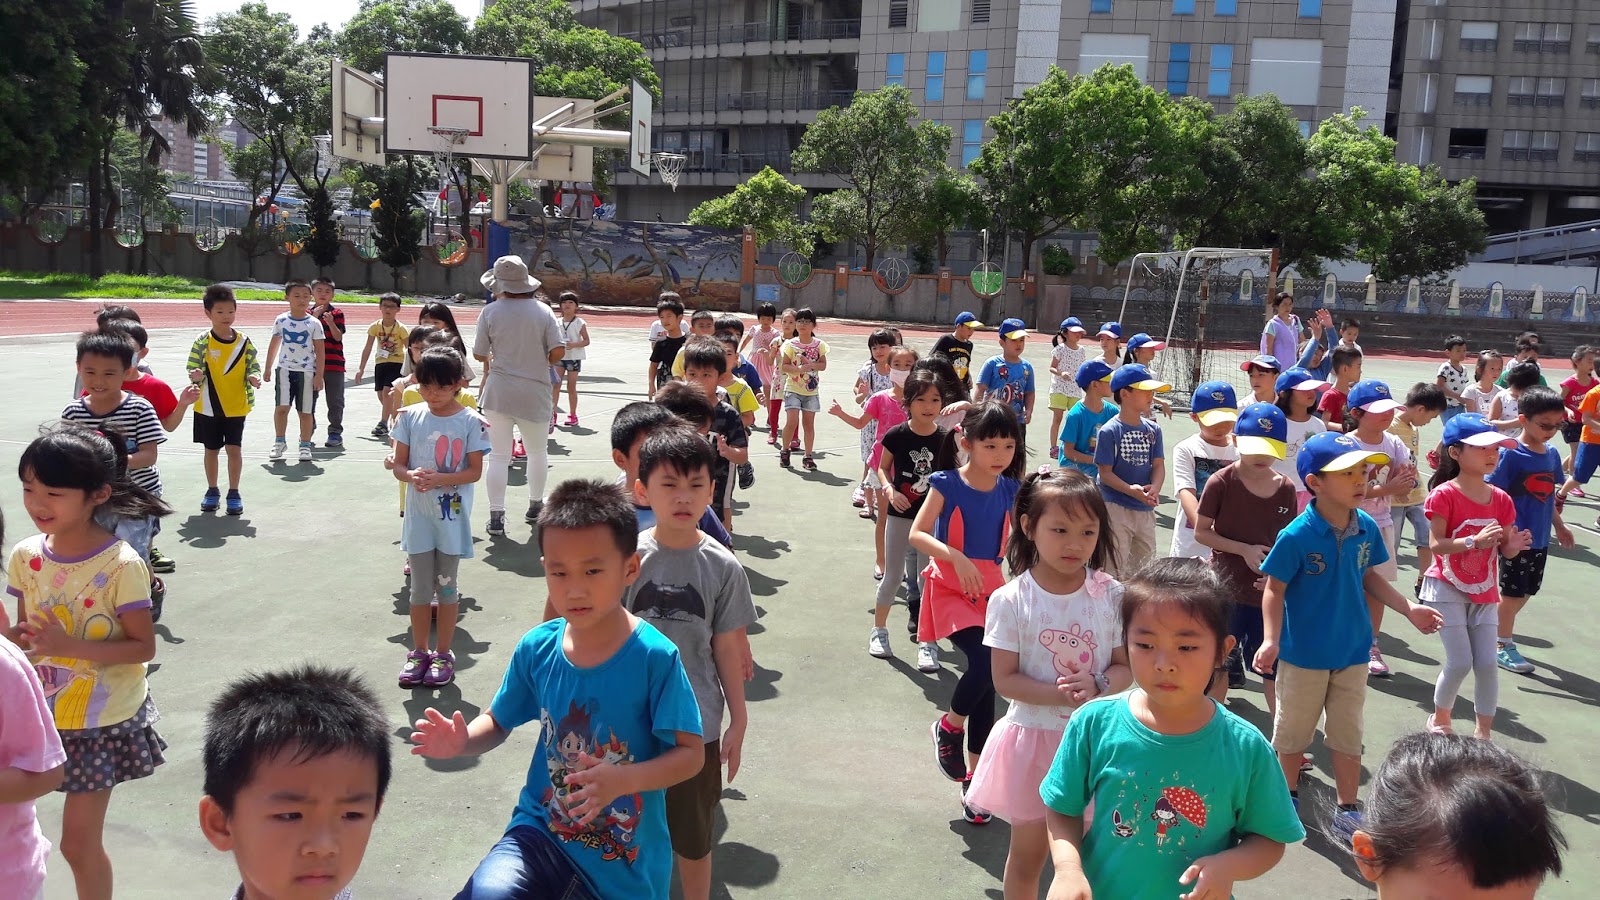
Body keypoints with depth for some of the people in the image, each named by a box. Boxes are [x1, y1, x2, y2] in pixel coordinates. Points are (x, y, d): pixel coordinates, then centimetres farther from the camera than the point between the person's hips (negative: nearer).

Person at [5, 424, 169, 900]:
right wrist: (15, 635, -18)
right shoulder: (25, 557, -4)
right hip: (39, 713, 5)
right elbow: (24, 633, 5)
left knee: (79, 842, 5)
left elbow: (144, 647, -17)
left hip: (103, 720, -4)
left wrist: (70, 645, -28)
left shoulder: (121, 565, -20)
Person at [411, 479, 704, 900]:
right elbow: (498, 721, 9)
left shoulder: (654, 656, -17)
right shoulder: (537, 648, -5)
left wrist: (622, 780, -30)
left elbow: (691, 753, -14)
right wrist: (463, 741, -13)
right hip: (543, 831, 2)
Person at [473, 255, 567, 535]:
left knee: (498, 455, 4)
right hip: (534, 392, 1)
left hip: (498, 393, -1)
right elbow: (559, 351, -10)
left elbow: (479, 354, 0)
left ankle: (496, 516, 2)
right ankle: (535, 505, 33)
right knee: (537, 451, 20)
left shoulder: (490, 313, -6)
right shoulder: (543, 310, -5)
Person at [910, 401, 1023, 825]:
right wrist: (957, 557, -27)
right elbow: (917, 534, -14)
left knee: (987, 680, 6)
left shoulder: (1009, 489, 3)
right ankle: (949, 726, 4)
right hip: (951, 586, -5)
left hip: (991, 587, 5)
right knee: (984, 659, -27)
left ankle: (974, 776, 22)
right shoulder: (947, 484, -9)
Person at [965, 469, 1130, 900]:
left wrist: (1097, 686, -24)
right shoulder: (1011, 600, -13)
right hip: (1034, 738, -1)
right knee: (1028, 856, 15)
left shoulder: (1111, 595, -7)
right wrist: (1061, 695, -27)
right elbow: (1005, 680, -13)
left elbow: (1126, 667, -3)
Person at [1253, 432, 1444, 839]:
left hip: (1353, 652, 4)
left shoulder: (1367, 528, -7)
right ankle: (1288, 797, 36)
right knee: (1293, 730, 14)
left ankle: (1347, 811, 28)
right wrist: (1271, 639, -24)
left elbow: (1369, 577, 10)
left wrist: (1409, 608, 6)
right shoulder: (1296, 536, -22)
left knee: (1348, 733, 14)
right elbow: (1275, 590, -15)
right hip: (1303, 653, -4)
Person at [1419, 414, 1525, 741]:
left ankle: (1483, 733, 15)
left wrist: (1513, 545, -16)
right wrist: (1475, 541, -33)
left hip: (1484, 591, 5)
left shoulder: (1501, 499, 1)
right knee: (1460, 661, -6)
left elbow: (1504, 549, 6)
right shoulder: (1444, 494, -15)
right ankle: (1440, 718, 19)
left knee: (1487, 662, 1)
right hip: (1447, 589, -5)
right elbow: (1435, 545, -20)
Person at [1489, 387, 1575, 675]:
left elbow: (1548, 494, 16)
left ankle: (1500, 626, 37)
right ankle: (1504, 645, 20)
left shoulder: (1552, 454, 3)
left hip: (1540, 538, 7)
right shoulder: (1510, 454, -17)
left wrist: (1559, 526, 23)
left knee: (1526, 591, 18)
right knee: (1512, 592, 5)